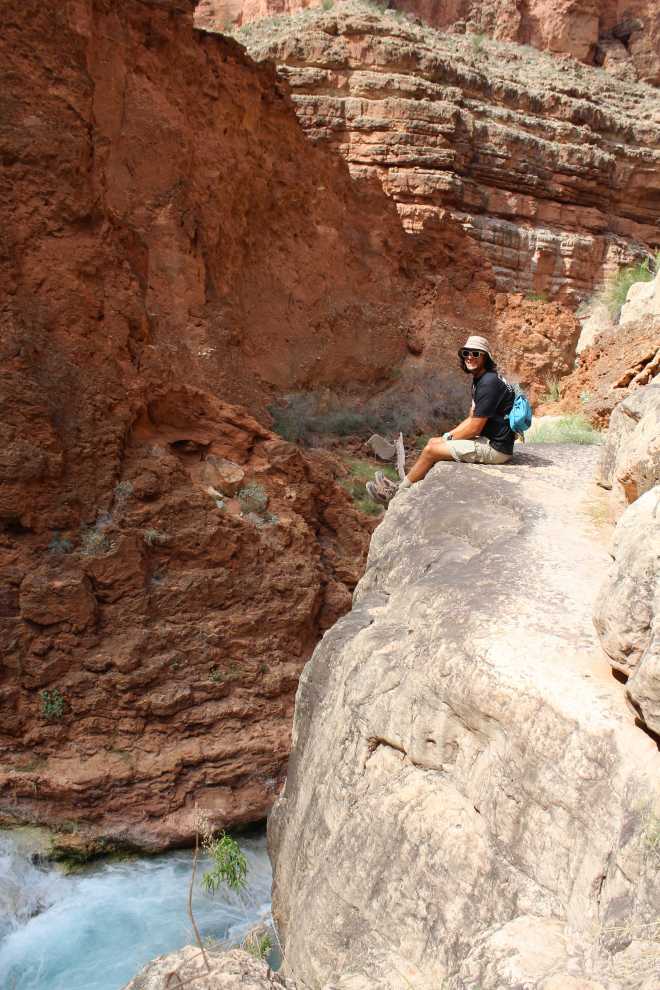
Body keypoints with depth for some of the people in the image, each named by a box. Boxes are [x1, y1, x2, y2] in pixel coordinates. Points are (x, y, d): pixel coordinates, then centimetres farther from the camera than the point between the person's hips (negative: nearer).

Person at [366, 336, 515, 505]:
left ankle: (397, 493, 8)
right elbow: (472, 419, 17)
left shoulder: (489, 383, -19)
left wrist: (449, 438, -5)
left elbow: (475, 428, -19)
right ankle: (403, 485, 15)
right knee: (433, 441, 12)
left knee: (431, 450, -7)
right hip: (488, 440, 10)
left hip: (496, 448, -10)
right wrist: (448, 435, 5)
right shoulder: (479, 380, 13)